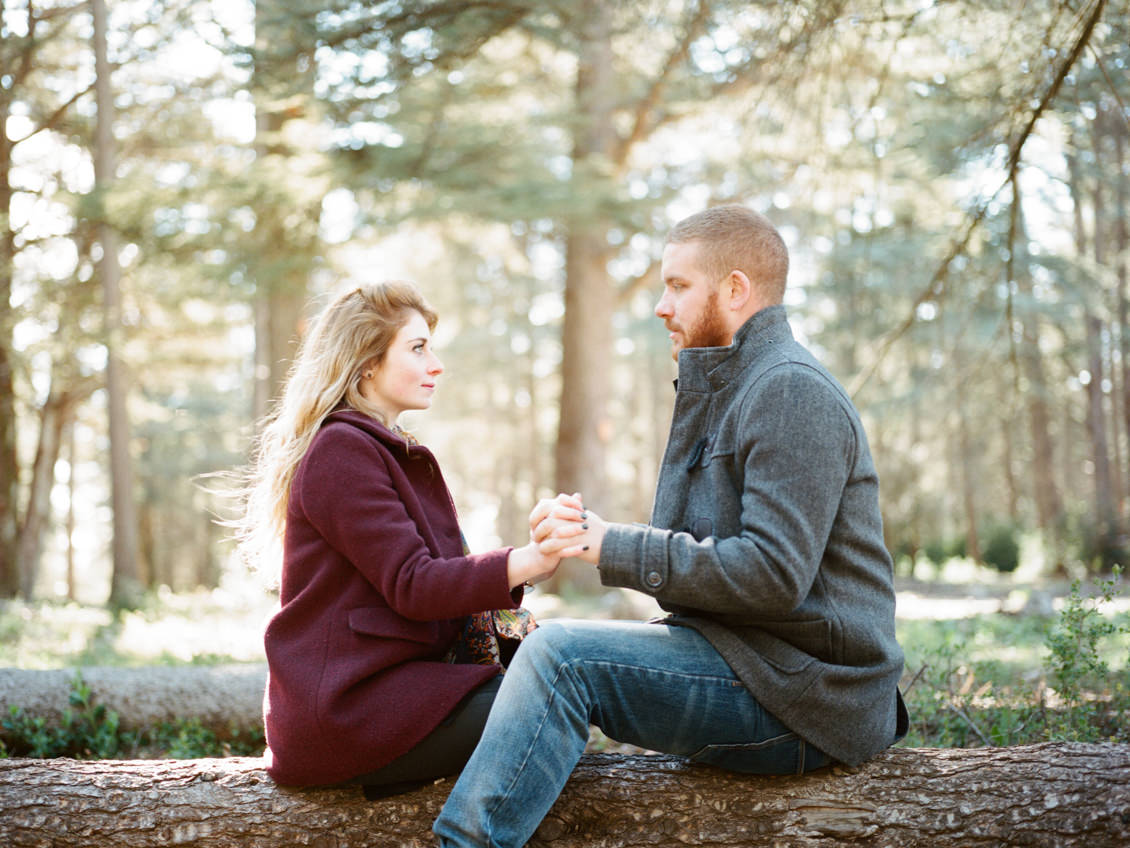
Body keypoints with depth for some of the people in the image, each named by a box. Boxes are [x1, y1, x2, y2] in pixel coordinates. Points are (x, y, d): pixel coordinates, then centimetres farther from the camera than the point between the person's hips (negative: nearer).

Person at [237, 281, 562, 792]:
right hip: (345, 707, -10)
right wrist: (525, 562, -30)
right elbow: (411, 586, -18)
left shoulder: (385, 451, 23)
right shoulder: (341, 451, -9)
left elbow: (416, 580, 12)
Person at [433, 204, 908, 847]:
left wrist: (613, 547, -17)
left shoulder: (791, 390, -13)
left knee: (561, 655, -22)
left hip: (806, 691, -10)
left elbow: (772, 575, -23)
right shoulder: (728, 389, 20)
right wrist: (591, 529, -2)